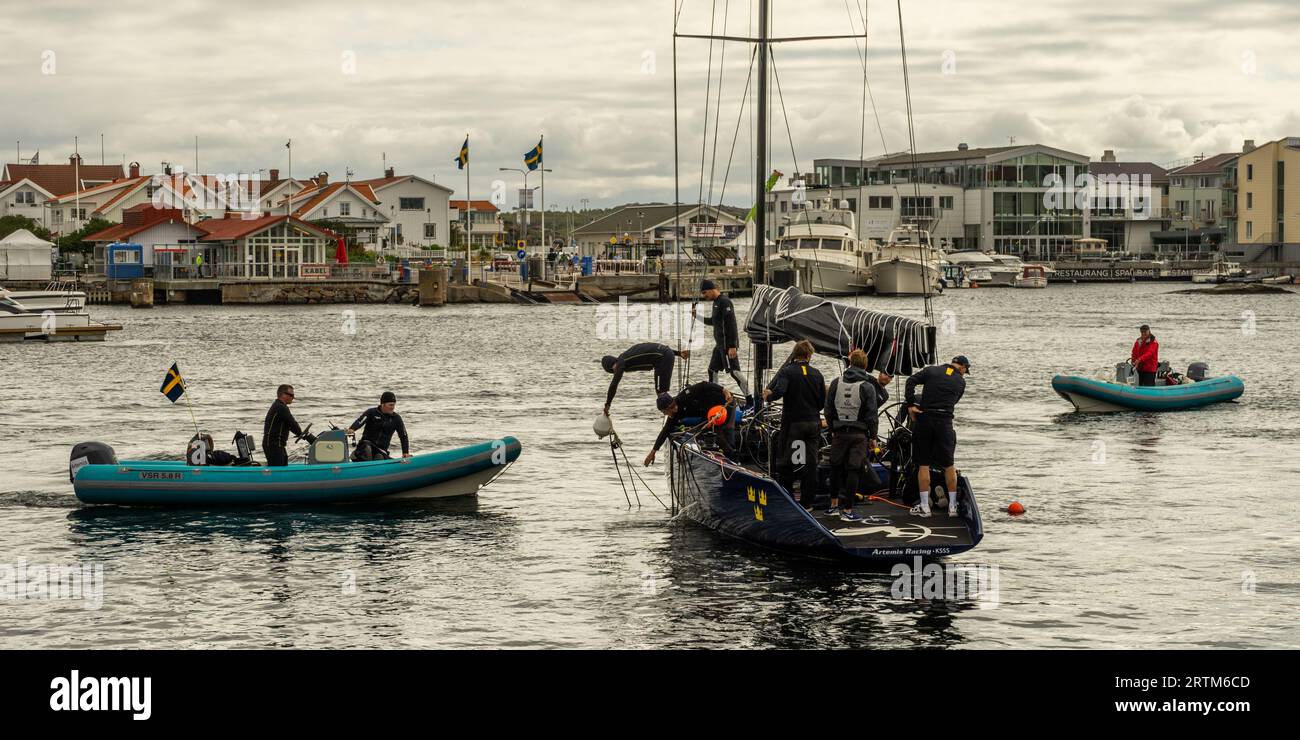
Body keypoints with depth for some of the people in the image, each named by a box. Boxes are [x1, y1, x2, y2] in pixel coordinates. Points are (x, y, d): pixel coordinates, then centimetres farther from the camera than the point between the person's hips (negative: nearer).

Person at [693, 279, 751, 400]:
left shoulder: (724, 302, -16)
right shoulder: (716, 302, 15)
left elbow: (731, 325, -21)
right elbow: (713, 321, 29)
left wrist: (732, 346, -25)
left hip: (728, 344, -10)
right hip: (720, 344, 10)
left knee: (734, 371, -11)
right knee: (712, 370, 14)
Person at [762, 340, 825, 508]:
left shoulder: (787, 371, -8)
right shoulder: (817, 374, 3)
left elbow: (778, 391, -24)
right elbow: (823, 402, 5)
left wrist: (768, 395, -4)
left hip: (792, 422, -3)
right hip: (813, 423, 3)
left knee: (785, 463, 7)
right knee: (811, 463, 7)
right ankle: (807, 502, 7)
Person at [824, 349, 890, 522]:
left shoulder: (836, 383, 3)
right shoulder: (867, 387, -8)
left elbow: (828, 410, 8)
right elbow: (872, 415, -7)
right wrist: (873, 436, 5)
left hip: (839, 434, 3)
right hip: (859, 434, -3)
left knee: (836, 468, 15)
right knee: (854, 470, -1)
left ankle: (834, 505, 22)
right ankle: (847, 510, -2)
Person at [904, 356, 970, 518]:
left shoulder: (931, 371, 8)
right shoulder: (961, 381, 10)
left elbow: (911, 381, -4)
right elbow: (953, 401, 12)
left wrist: (910, 404, -5)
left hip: (924, 419, 1)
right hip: (945, 422, -1)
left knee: (923, 465, 6)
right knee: (949, 465, 10)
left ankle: (924, 507, 5)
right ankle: (952, 506, 14)